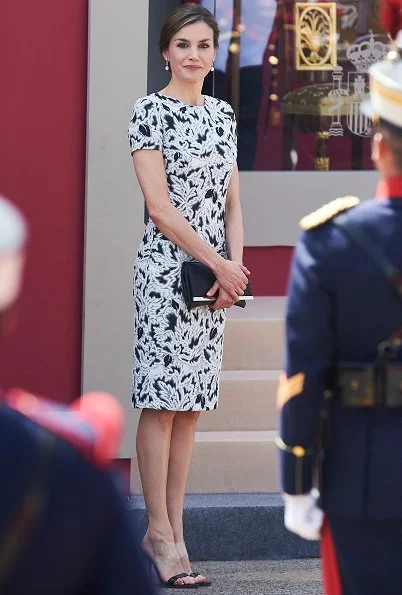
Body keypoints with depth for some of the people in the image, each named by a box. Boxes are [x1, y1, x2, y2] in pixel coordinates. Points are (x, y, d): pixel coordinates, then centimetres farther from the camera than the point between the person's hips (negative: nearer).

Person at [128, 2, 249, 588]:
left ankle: (171, 529, 10)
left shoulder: (223, 115, 13)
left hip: (217, 272, 6)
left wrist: (235, 264, -3)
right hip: (165, 268, -6)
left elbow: (231, 201, 13)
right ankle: (161, 533, -1)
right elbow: (159, 205, -12)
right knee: (161, 400, -5)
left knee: (192, 401, 6)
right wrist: (218, 263, -13)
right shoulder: (150, 111, -6)